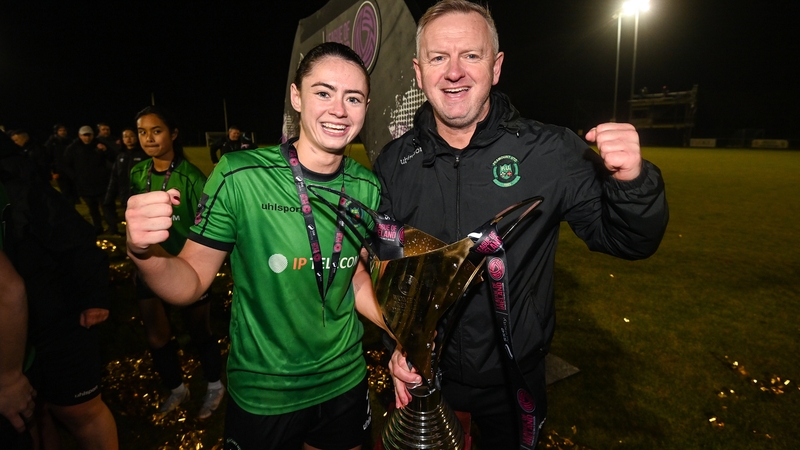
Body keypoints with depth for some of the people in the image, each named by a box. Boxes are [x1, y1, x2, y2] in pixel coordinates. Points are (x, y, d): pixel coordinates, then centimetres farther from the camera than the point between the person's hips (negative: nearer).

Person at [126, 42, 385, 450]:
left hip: (345, 382, 4)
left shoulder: (368, 189, -7)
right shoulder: (239, 176, -19)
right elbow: (191, 282, -13)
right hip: (261, 394, -3)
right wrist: (145, 252, -32)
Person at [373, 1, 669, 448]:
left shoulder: (551, 152, -15)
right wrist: (398, 341, -9)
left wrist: (631, 181, -29)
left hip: (513, 382, -1)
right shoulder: (394, 162, -8)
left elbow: (628, 241, -10)